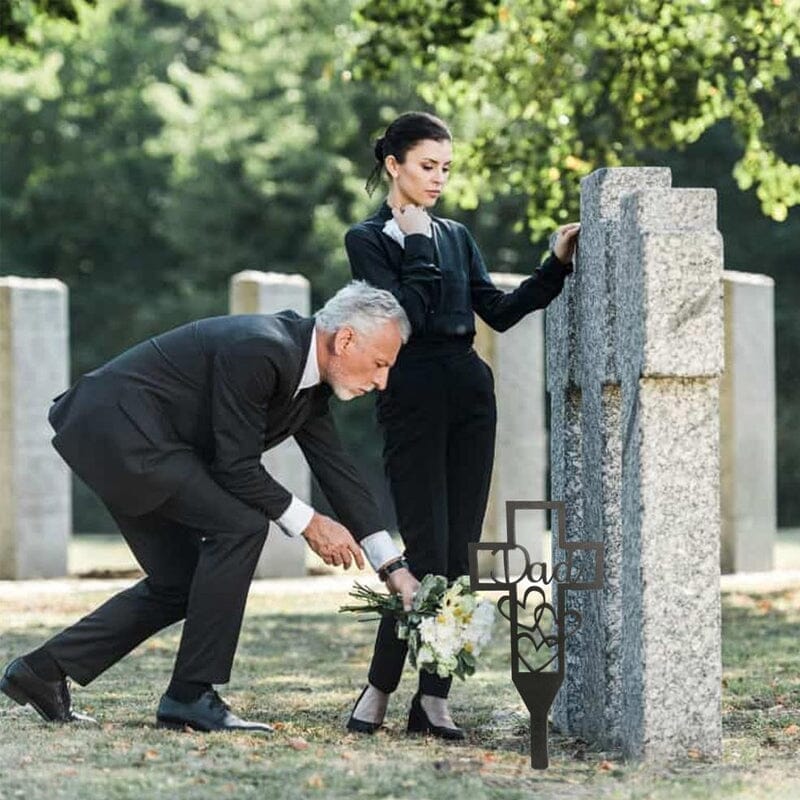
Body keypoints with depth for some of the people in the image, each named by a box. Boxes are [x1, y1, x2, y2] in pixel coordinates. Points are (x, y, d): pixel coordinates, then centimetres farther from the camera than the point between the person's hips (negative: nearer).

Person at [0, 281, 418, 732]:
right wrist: (308, 523, -10)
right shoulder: (258, 350, -23)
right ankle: (190, 695, -10)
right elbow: (237, 468, -21)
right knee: (240, 526, -17)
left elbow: (338, 471, 11)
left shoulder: (310, 386, 7)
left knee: (181, 583, 12)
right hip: (118, 427, -11)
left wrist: (394, 569, 9)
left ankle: (43, 670, 18)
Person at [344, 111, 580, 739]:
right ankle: (379, 689, 3)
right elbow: (404, 313, -14)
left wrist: (557, 265, 2)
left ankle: (434, 700, 5)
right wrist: (417, 247, -9)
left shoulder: (456, 237, 16)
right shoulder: (369, 240, 0)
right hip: (413, 398, -5)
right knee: (427, 555, -11)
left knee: (460, 554, 1)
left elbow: (500, 311, 10)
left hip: (470, 395, 6)